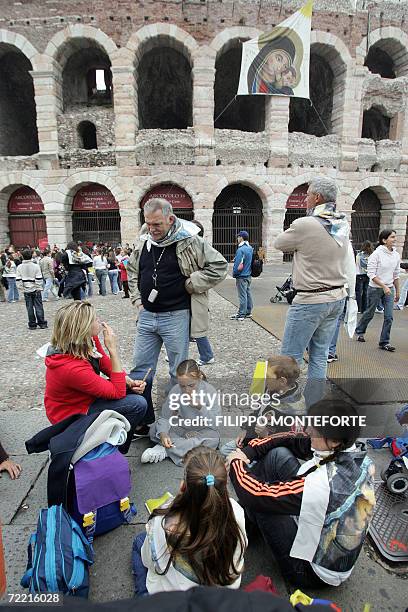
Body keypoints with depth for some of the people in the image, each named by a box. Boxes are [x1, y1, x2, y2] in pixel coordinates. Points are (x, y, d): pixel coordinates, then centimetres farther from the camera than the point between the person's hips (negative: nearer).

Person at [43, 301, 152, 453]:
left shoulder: (88, 340, -14)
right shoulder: (70, 367, -38)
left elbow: (106, 365, 2)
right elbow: (118, 392, -30)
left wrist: (130, 382, -15)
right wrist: (113, 348, -35)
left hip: (89, 393, 8)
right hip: (72, 415, -8)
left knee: (143, 380, 5)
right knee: (137, 404, -25)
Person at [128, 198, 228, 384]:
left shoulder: (189, 241, -10)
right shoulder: (143, 241, 5)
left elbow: (219, 265, -9)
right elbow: (132, 271, 22)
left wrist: (190, 285, -11)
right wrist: (137, 299, 11)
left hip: (176, 316, -5)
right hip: (146, 315, 5)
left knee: (178, 372, 10)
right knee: (141, 367, 15)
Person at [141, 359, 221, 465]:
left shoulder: (209, 391, -18)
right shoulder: (175, 391, -16)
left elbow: (215, 423, -18)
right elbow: (165, 417, -14)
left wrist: (200, 407, -32)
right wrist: (163, 433, -33)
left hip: (202, 431, 0)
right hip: (180, 429, 1)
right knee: (155, 429, -17)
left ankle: (165, 450, -25)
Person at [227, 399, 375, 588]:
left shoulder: (322, 484, -40)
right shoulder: (356, 454, -16)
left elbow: (256, 495, -33)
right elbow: (294, 440, -7)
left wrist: (236, 462, -13)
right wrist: (249, 451, -13)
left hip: (313, 572, -6)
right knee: (277, 454, -5)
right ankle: (246, 514, 17)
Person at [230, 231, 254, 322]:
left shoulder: (241, 250, -20)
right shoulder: (251, 248, 8)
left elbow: (240, 266, -24)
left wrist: (234, 273, -8)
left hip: (242, 276, -9)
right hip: (249, 275, 9)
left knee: (242, 295, -3)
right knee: (248, 293, 15)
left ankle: (241, 314, 4)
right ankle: (248, 312, 24)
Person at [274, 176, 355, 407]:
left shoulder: (304, 225, -16)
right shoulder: (343, 225, 6)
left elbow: (279, 244, 0)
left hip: (310, 301, -7)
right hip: (337, 298, 8)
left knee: (290, 357, 2)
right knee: (320, 356, 14)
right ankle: (312, 408, 24)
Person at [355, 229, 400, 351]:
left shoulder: (396, 255, 4)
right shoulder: (376, 254, -13)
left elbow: (396, 275, 13)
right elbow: (371, 274, -16)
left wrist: (397, 291, 15)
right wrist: (383, 286, -22)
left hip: (389, 289, 5)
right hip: (375, 288, -5)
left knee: (389, 317, -1)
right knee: (369, 313, 11)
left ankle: (384, 342, 9)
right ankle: (359, 331, 36)